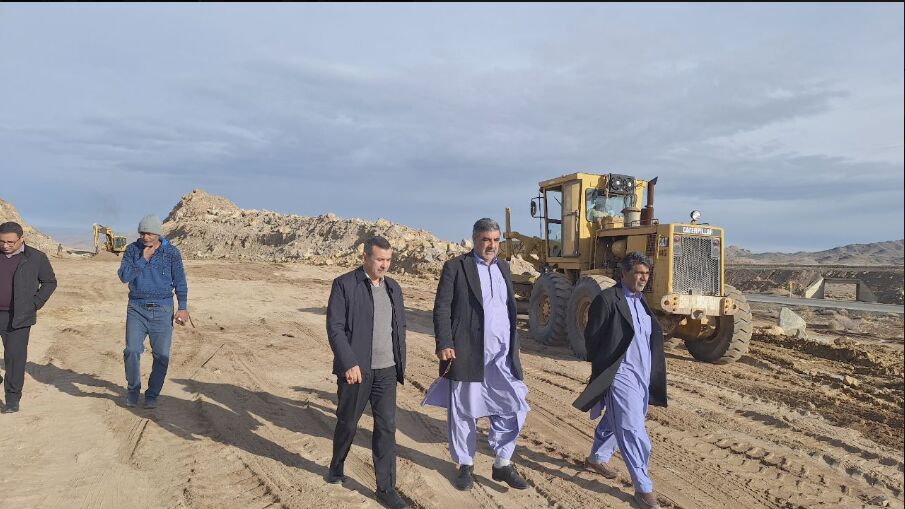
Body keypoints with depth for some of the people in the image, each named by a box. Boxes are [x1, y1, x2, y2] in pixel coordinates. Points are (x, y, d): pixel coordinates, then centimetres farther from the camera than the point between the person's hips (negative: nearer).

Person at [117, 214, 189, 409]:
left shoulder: (171, 252, -2)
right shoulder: (132, 249, 2)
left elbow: (180, 281, 1)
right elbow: (124, 276, -6)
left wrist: (183, 307, -4)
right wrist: (143, 259, -16)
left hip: (162, 310, -1)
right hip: (137, 308, 1)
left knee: (162, 355, 1)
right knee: (132, 351, -7)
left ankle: (152, 394, 17)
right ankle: (133, 390, 16)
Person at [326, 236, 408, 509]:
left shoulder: (393, 288, 9)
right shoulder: (344, 284, -8)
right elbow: (335, 328, -13)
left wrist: (401, 365, 12)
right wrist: (349, 363, -20)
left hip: (386, 370, 4)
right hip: (356, 369, -4)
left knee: (386, 427, 4)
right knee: (347, 423, 13)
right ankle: (336, 466, 41)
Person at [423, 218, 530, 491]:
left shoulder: (503, 267, 13)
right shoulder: (456, 267, -5)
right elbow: (441, 308, -8)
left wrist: (514, 347, 16)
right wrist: (444, 345, -16)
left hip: (502, 355, 5)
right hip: (468, 354, -5)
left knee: (513, 408, 4)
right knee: (463, 412, 8)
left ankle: (503, 464, 22)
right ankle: (465, 465, 26)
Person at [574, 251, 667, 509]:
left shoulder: (641, 300, 10)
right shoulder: (607, 299, -14)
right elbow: (591, 338, -11)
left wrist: (652, 371, 13)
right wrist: (601, 371, -6)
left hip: (642, 375, 8)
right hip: (621, 376, -8)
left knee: (615, 421, 22)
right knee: (633, 431, -5)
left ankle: (597, 458, 43)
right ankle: (643, 487, 6)